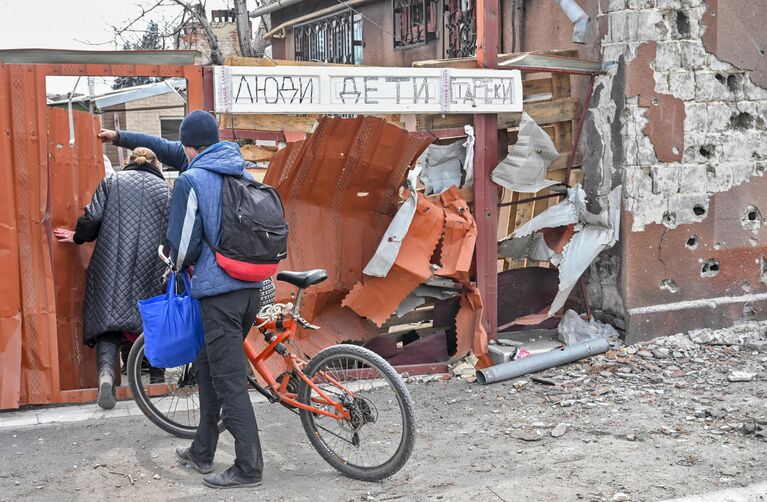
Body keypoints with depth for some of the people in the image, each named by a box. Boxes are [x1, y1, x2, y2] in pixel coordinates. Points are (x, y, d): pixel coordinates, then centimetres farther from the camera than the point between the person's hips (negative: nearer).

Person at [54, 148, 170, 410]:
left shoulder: (112, 181, 11)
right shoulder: (165, 189, 10)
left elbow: (92, 217, 0)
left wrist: (77, 237, 18)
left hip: (111, 264, 0)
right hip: (148, 267, 0)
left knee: (108, 320, 0)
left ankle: (106, 371, -21)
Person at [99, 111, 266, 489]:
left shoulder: (191, 180, -12)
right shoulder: (239, 167, 12)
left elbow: (182, 245, -8)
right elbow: (169, 150, 24)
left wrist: (181, 266, 16)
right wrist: (120, 137, 33)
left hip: (219, 292, -8)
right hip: (251, 288, 8)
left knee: (230, 383, -1)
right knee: (209, 366, 20)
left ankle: (249, 468, 4)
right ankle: (202, 452, 30)